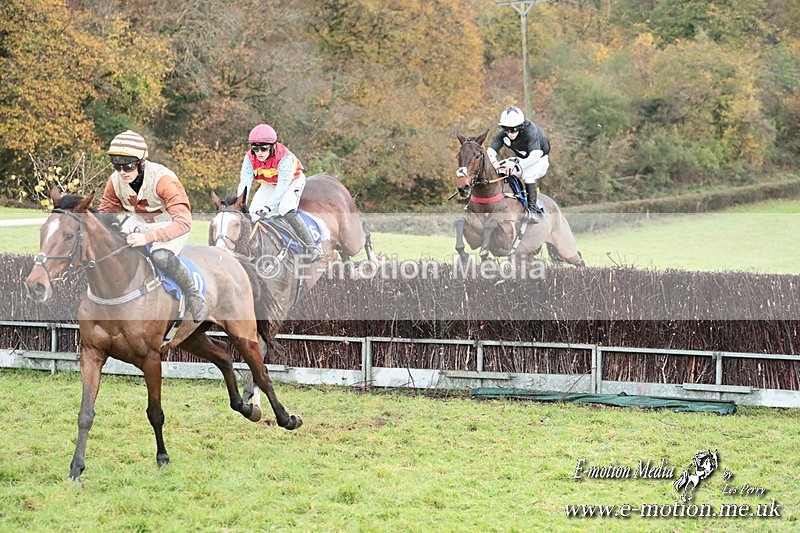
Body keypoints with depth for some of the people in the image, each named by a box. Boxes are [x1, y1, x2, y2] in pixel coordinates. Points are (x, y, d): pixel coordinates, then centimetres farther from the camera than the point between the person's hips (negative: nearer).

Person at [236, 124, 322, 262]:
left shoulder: (284, 157, -35)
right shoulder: (250, 158, -21)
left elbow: (283, 185, -38)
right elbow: (245, 183, -26)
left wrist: (269, 205, -46)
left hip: (292, 181, -6)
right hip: (268, 185, 6)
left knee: (286, 210, -28)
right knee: (254, 211, -8)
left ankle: (312, 247, -27)